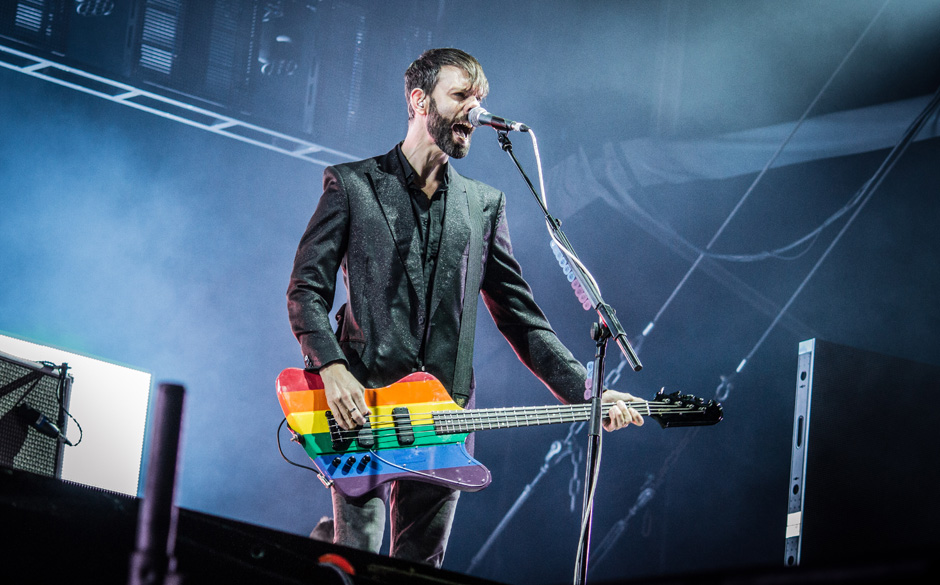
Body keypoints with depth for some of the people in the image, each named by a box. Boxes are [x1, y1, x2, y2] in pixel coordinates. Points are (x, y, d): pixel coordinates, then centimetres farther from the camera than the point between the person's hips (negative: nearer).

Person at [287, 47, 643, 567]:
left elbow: (519, 314, 13)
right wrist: (332, 367, -16)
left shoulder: (484, 204, 15)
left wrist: (584, 394, 2)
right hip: (361, 409, -4)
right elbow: (306, 288, 0)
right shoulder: (352, 184, 4)